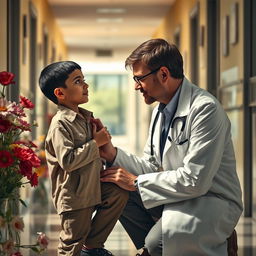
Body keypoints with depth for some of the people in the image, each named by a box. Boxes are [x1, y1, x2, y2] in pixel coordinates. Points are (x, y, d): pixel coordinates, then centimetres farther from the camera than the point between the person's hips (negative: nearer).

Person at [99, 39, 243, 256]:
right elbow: (151, 165, 12)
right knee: (117, 191, -2)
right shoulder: (161, 110, 9)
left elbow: (195, 180, -27)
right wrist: (113, 154, -6)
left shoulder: (205, 109, -22)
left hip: (212, 202, -9)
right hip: (178, 194, 9)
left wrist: (136, 182, -18)